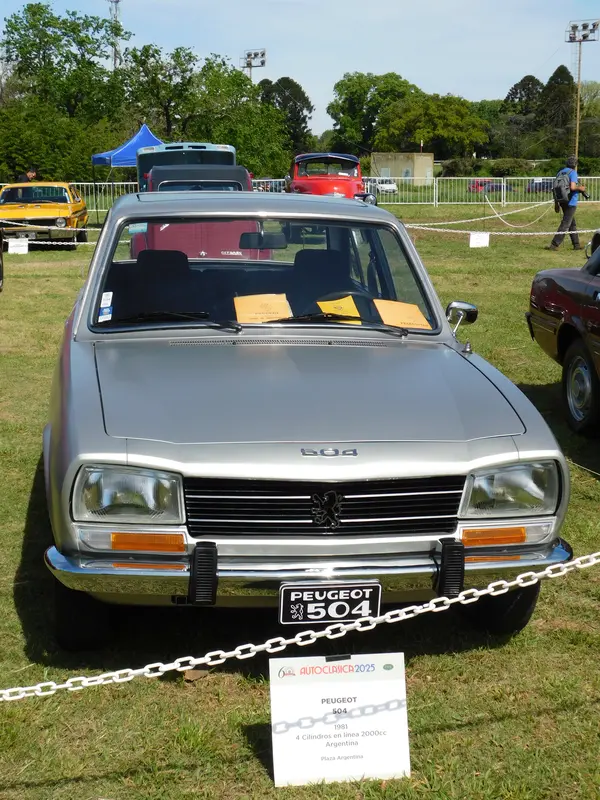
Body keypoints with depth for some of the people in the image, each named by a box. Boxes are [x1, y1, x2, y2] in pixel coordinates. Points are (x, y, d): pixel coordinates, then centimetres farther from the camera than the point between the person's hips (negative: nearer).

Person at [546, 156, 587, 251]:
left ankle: (576, 244, 22)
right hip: (571, 202, -8)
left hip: (562, 201, 8)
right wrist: (580, 188, -4)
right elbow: (572, 187, -26)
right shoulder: (573, 173, -12)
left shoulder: (560, 172, 9)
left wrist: (556, 203, 16)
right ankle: (554, 244, -11)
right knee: (565, 224, -6)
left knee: (572, 223, 17)